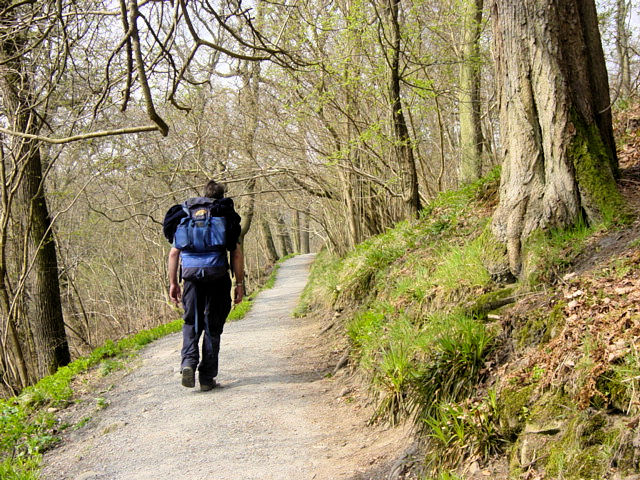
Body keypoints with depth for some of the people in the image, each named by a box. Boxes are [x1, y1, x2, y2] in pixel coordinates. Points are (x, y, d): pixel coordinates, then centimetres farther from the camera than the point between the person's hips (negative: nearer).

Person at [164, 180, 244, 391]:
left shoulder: (185, 219, 11)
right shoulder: (226, 218, 4)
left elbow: (173, 253, 7)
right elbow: (237, 254, -3)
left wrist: (173, 282, 12)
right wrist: (239, 283, 1)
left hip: (192, 278, 2)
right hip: (218, 279, -2)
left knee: (191, 323, 16)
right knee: (213, 328, 6)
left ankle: (188, 362, -8)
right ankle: (207, 377, 7)